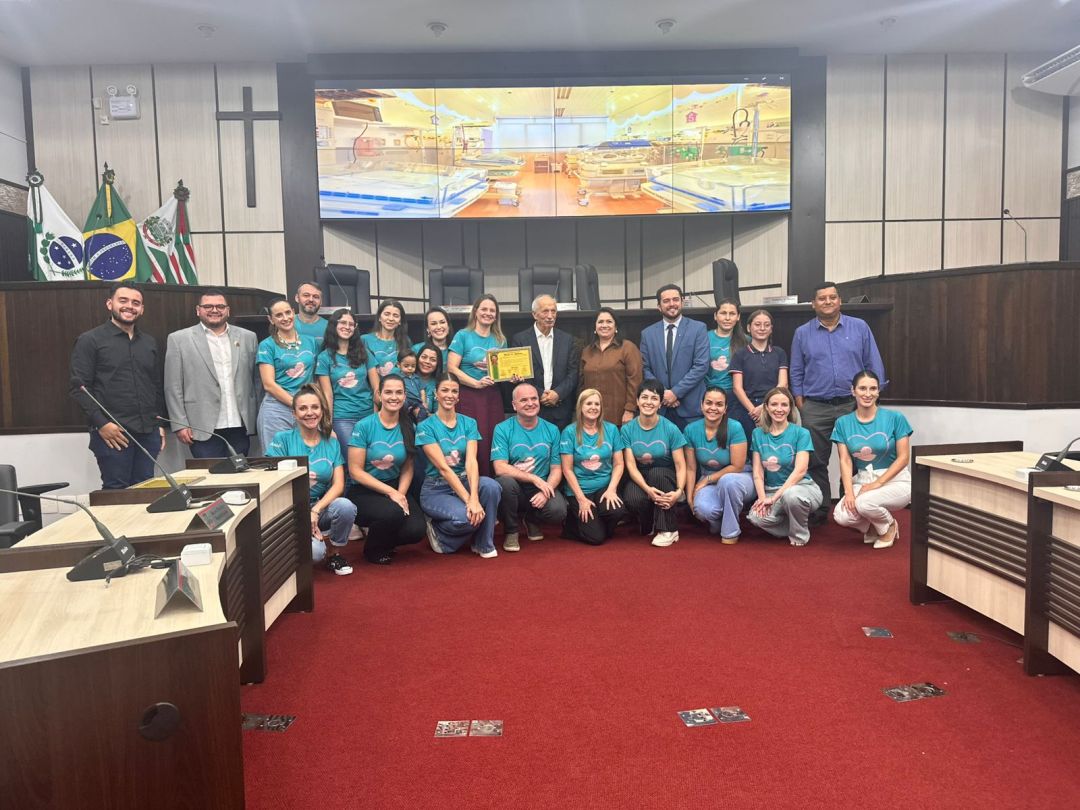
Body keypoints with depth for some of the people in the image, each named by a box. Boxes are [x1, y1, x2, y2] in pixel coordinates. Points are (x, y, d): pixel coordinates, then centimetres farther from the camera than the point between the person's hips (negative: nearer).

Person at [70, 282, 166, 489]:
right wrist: (101, 424, -14)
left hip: (148, 433, 5)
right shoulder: (90, 340, 0)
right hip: (112, 433, -4)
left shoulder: (150, 343, 16)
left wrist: (160, 424, 14)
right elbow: (79, 388, -6)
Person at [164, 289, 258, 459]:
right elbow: (173, 387, 1)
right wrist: (180, 425, -4)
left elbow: (256, 381, 12)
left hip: (240, 426, 3)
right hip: (203, 428, -2)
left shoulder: (247, 337, 11)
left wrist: (259, 420, 9)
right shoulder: (179, 339, 3)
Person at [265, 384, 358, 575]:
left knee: (345, 506, -31)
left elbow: (338, 484, -4)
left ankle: (336, 555, -3)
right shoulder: (282, 439, -3)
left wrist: (315, 511, -20)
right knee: (314, 552, -30)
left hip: (322, 506, 3)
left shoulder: (332, 443, 5)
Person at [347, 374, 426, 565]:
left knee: (416, 530, -21)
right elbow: (355, 472, -12)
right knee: (393, 513, -33)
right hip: (364, 492, -4)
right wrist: (390, 492, -17)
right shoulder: (364, 426, -11)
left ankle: (385, 542, 16)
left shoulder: (408, 428, 2)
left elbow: (407, 469, 7)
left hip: (396, 489, 4)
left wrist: (401, 493, -12)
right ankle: (373, 550, 1)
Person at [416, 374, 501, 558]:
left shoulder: (469, 423, 3)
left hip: (464, 481, 4)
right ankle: (437, 530, 4)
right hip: (436, 489, -3)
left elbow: (471, 461, -13)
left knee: (491, 486, -30)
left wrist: (474, 497, -29)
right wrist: (468, 500, -26)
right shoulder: (426, 427, -8)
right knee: (465, 517, -33)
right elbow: (443, 467, -17)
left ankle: (484, 544, -9)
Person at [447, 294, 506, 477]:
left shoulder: (500, 340, 14)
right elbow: (452, 368, -7)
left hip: (493, 395, 4)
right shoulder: (463, 335, 1)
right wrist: (476, 383, -16)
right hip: (470, 395, -4)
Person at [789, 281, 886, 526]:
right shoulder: (802, 333, 7)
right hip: (815, 408, 1)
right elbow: (796, 372, 9)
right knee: (816, 462, 5)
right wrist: (800, 403, 2)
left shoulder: (860, 328, 5)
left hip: (853, 405, 0)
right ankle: (819, 511, 15)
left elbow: (874, 365, 5)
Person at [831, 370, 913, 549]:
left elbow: (903, 458, -8)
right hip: (861, 480, 3)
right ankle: (872, 527, 12)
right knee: (841, 516, -25)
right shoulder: (843, 423, 2)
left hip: (894, 480, -3)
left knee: (865, 503, -33)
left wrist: (877, 483, -17)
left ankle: (889, 526, 3)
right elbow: (845, 461, -3)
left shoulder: (895, 418, -7)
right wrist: (849, 491, -17)